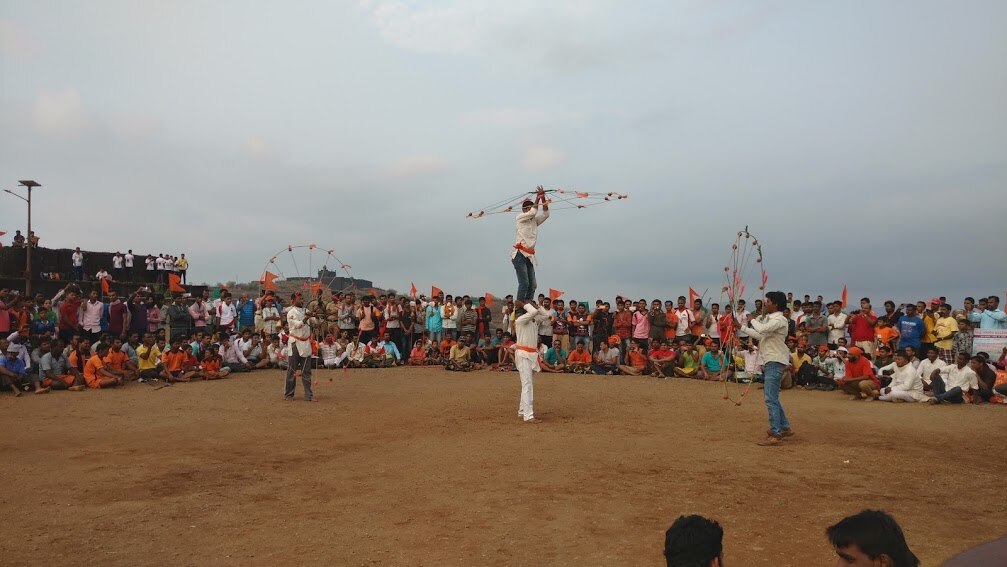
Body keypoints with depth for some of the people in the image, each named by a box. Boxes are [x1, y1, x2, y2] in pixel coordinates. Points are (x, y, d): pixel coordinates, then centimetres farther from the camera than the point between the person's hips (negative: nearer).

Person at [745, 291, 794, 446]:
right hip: (769, 362, 11)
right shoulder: (768, 319, 15)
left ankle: (776, 435, -8)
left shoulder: (779, 320, -15)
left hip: (776, 362, -11)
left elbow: (762, 329, -31)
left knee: (771, 398, -11)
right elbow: (759, 335, 20)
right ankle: (785, 427, 29)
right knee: (771, 397, 19)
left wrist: (753, 320, -12)